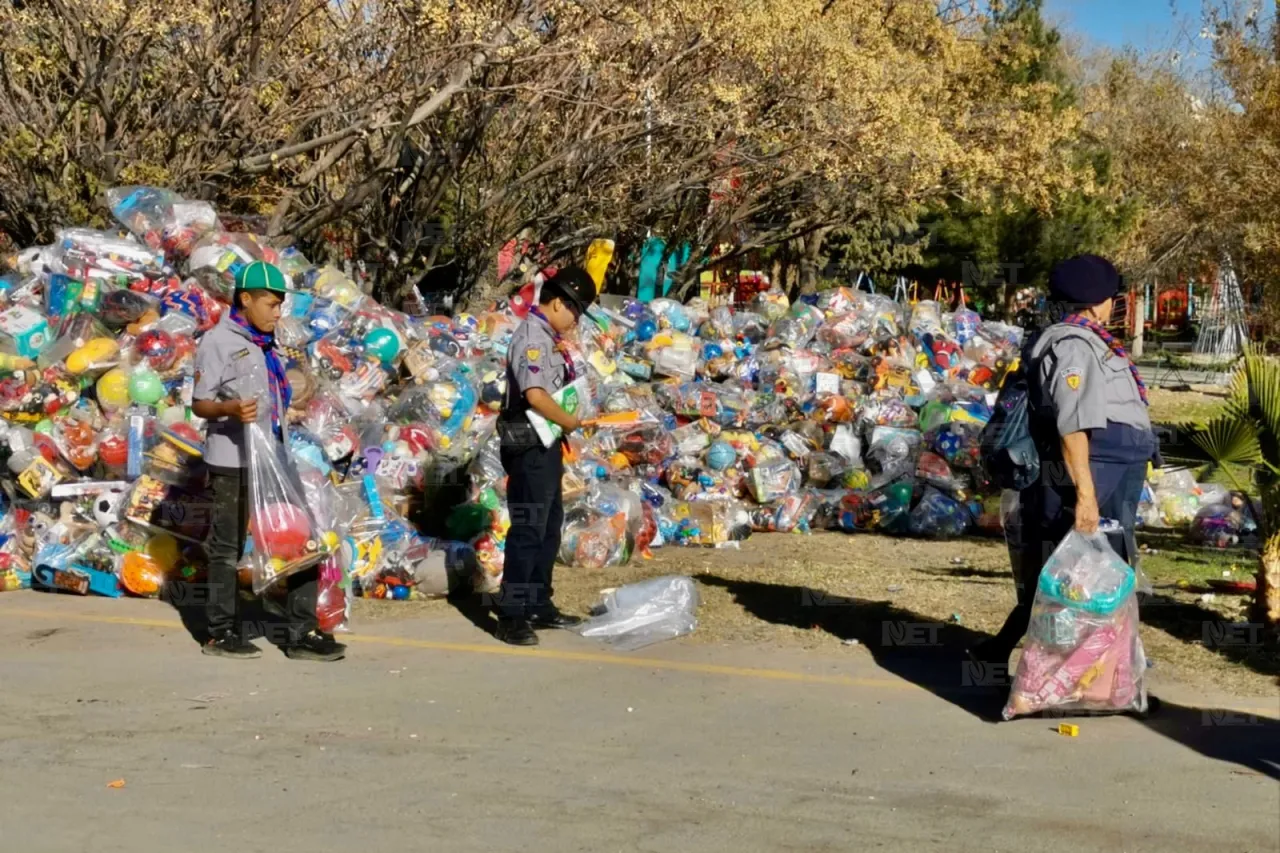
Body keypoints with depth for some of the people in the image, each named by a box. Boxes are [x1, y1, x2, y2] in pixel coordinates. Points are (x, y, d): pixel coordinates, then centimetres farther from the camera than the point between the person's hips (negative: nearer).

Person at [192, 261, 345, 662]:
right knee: (228, 547, 4)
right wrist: (231, 408, -28)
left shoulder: (264, 344, 14)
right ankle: (221, 633, 15)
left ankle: (302, 633, 7)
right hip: (234, 463, -7)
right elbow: (199, 403, -10)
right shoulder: (218, 342, -7)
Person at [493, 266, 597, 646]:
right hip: (529, 447, -10)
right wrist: (572, 423, -15)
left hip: (546, 444, 10)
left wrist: (565, 427, 2)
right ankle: (511, 617, -2)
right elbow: (535, 395, -27)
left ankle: (540, 606, 27)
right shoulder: (532, 337, -18)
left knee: (549, 527, 17)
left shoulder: (548, 337, 12)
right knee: (528, 529, -7)